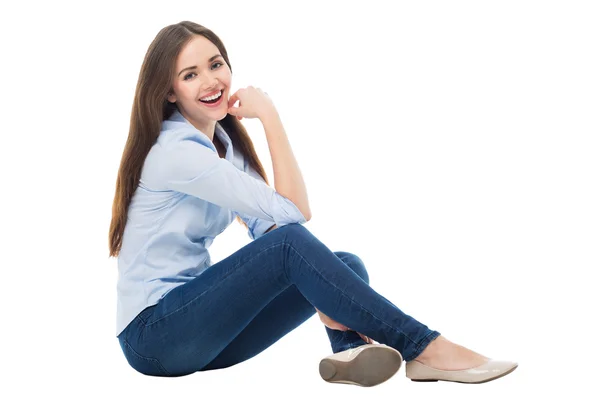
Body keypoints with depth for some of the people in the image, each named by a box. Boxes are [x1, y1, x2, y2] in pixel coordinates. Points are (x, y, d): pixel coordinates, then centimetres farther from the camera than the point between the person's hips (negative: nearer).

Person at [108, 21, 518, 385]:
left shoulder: (225, 142, 11)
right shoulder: (175, 152, -18)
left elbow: (268, 227, 1)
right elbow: (293, 212, -20)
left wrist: (321, 292, -15)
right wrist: (269, 115, -15)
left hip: (201, 327, 8)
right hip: (152, 333, -8)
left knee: (346, 264, -9)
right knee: (291, 244, -28)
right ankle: (426, 349, -26)